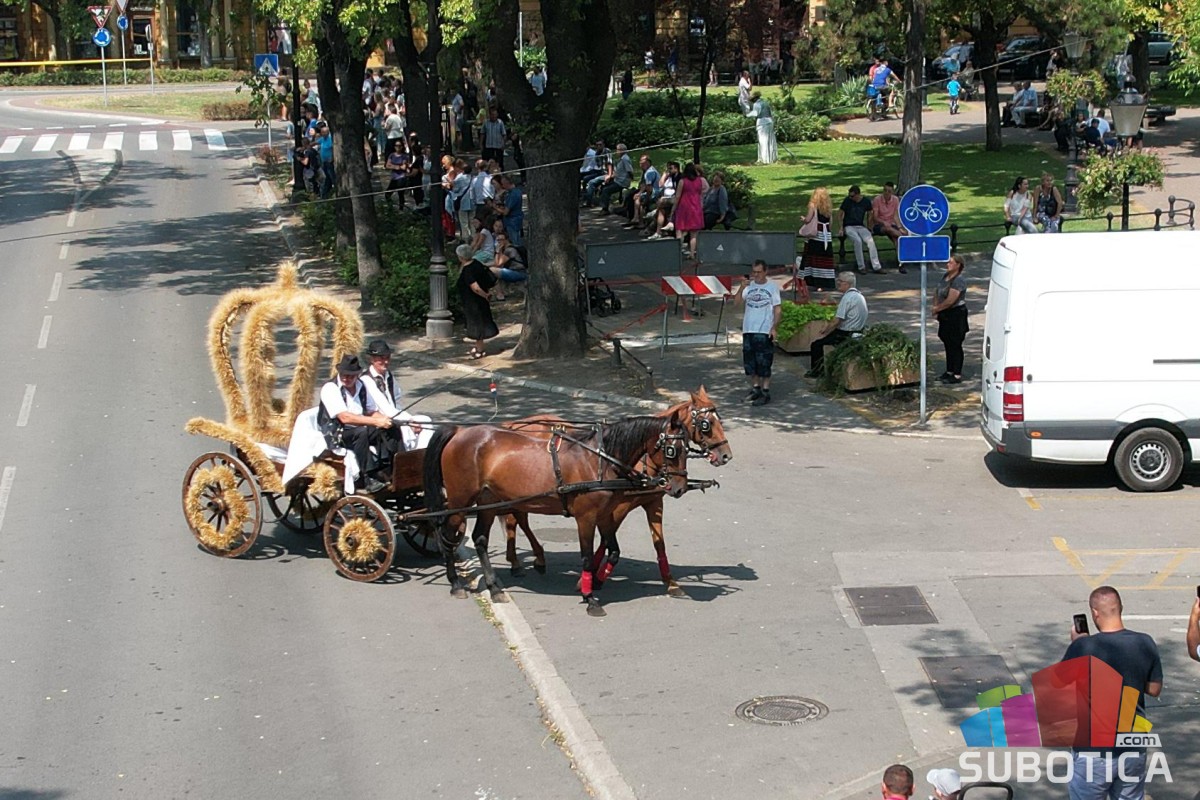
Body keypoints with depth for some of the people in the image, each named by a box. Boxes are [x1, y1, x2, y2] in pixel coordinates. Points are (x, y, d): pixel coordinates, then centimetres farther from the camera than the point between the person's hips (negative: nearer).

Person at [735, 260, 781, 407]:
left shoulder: (772, 286, -3)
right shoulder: (749, 286, 6)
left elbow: (778, 309, -3)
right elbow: (738, 301, -5)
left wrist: (774, 327, -11)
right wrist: (742, 287, -18)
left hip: (764, 331, -4)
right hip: (748, 330, 5)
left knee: (764, 363, -4)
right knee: (749, 361, 9)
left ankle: (765, 393, 2)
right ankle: (755, 388, 23)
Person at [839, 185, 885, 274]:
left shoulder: (866, 202, 0)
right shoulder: (847, 201, -7)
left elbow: (869, 214, 17)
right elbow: (839, 214, 3)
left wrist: (868, 227, 12)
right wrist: (841, 227, -5)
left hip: (861, 227, 3)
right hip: (849, 227, -3)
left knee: (870, 240, -25)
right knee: (858, 241, -32)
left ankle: (876, 267, -24)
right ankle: (861, 267, -21)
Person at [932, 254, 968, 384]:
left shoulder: (959, 280, -20)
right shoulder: (945, 277, 9)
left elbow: (950, 300, -25)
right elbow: (937, 292, 18)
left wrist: (937, 309, -11)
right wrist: (936, 307, 2)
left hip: (956, 315, -9)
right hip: (946, 316, 9)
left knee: (955, 345, -2)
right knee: (947, 344, 16)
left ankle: (957, 375, 4)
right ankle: (949, 371, 27)